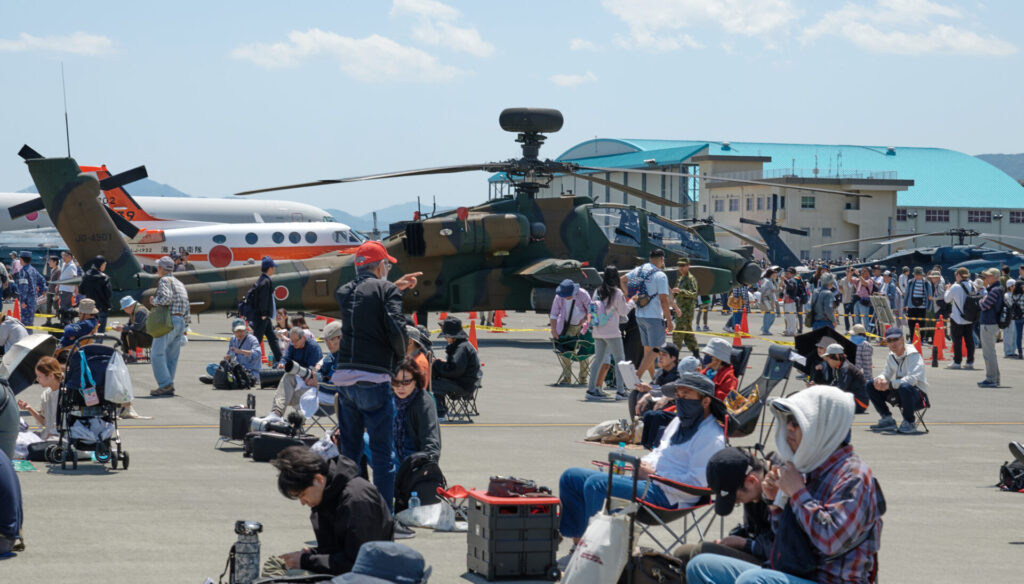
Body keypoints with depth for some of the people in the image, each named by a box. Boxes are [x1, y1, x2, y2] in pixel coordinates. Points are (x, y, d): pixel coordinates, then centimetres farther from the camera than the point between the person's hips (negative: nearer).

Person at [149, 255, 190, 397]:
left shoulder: (165, 280, -5)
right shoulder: (180, 284, 22)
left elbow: (166, 298, -23)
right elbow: (187, 309, 21)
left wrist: (154, 301, -4)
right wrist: (185, 328, 22)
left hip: (168, 320, -9)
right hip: (181, 322, 9)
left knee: (157, 354, -9)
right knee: (172, 356, 9)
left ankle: (165, 384, -19)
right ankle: (168, 388, 7)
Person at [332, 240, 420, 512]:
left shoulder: (344, 292, 12)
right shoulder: (386, 290, -4)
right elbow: (396, 330, -13)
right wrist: (399, 359, 4)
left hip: (343, 378, 6)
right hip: (373, 379, -6)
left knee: (349, 452, 16)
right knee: (382, 454, -1)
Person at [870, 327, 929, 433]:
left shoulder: (913, 355, -16)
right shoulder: (891, 357, 9)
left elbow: (913, 378, -30)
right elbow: (886, 374, 9)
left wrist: (890, 384, -34)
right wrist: (879, 379, -17)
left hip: (919, 395, -8)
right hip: (899, 394, 8)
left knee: (905, 387, -42)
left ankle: (909, 423, -21)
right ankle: (887, 420, 3)